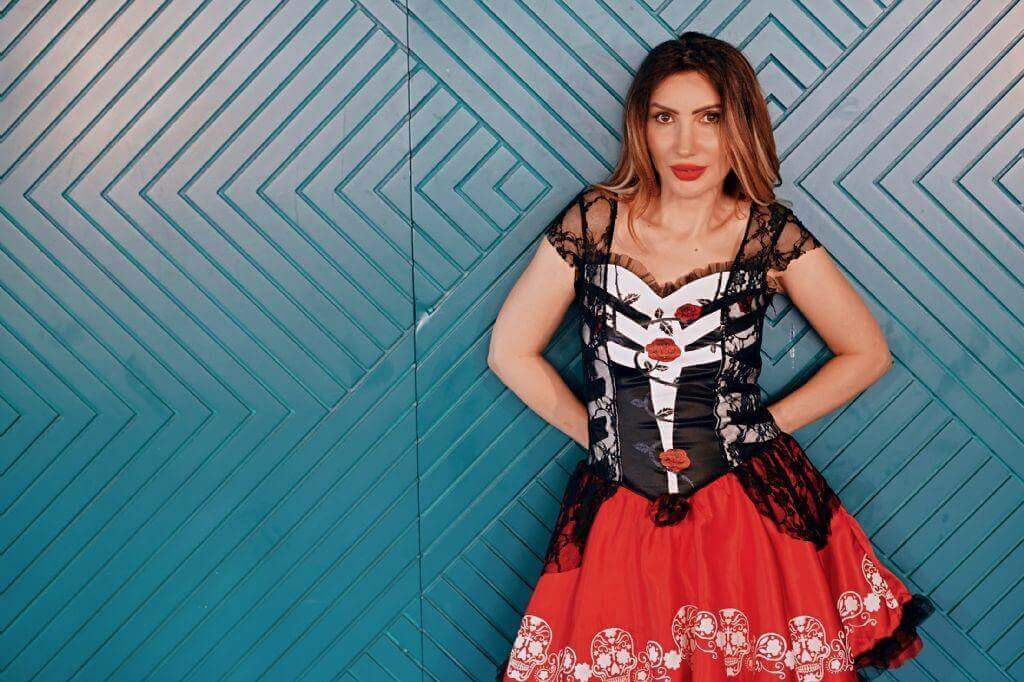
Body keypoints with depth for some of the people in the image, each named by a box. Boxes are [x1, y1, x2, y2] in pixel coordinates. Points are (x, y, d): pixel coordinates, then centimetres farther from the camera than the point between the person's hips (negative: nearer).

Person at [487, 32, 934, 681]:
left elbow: (867, 352, 7)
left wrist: (761, 427, 2)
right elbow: (511, 351, 6)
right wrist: (597, 432, 4)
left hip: (753, 508, 0)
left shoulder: (770, 234, -3)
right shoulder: (592, 221, -1)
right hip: (619, 519, 1)